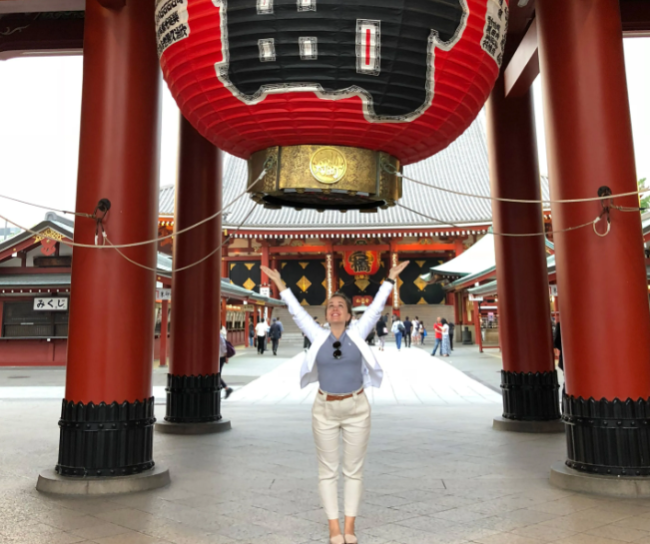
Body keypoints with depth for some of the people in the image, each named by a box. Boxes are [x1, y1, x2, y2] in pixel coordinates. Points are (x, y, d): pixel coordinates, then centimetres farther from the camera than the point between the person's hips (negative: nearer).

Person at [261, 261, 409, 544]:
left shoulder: (357, 334, -1)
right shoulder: (318, 336, 0)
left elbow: (376, 308, 0)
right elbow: (297, 311, 4)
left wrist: (390, 280, -1)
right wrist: (281, 285, 5)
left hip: (357, 408, 0)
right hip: (325, 409, 0)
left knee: (354, 469, 7)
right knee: (328, 470, 6)